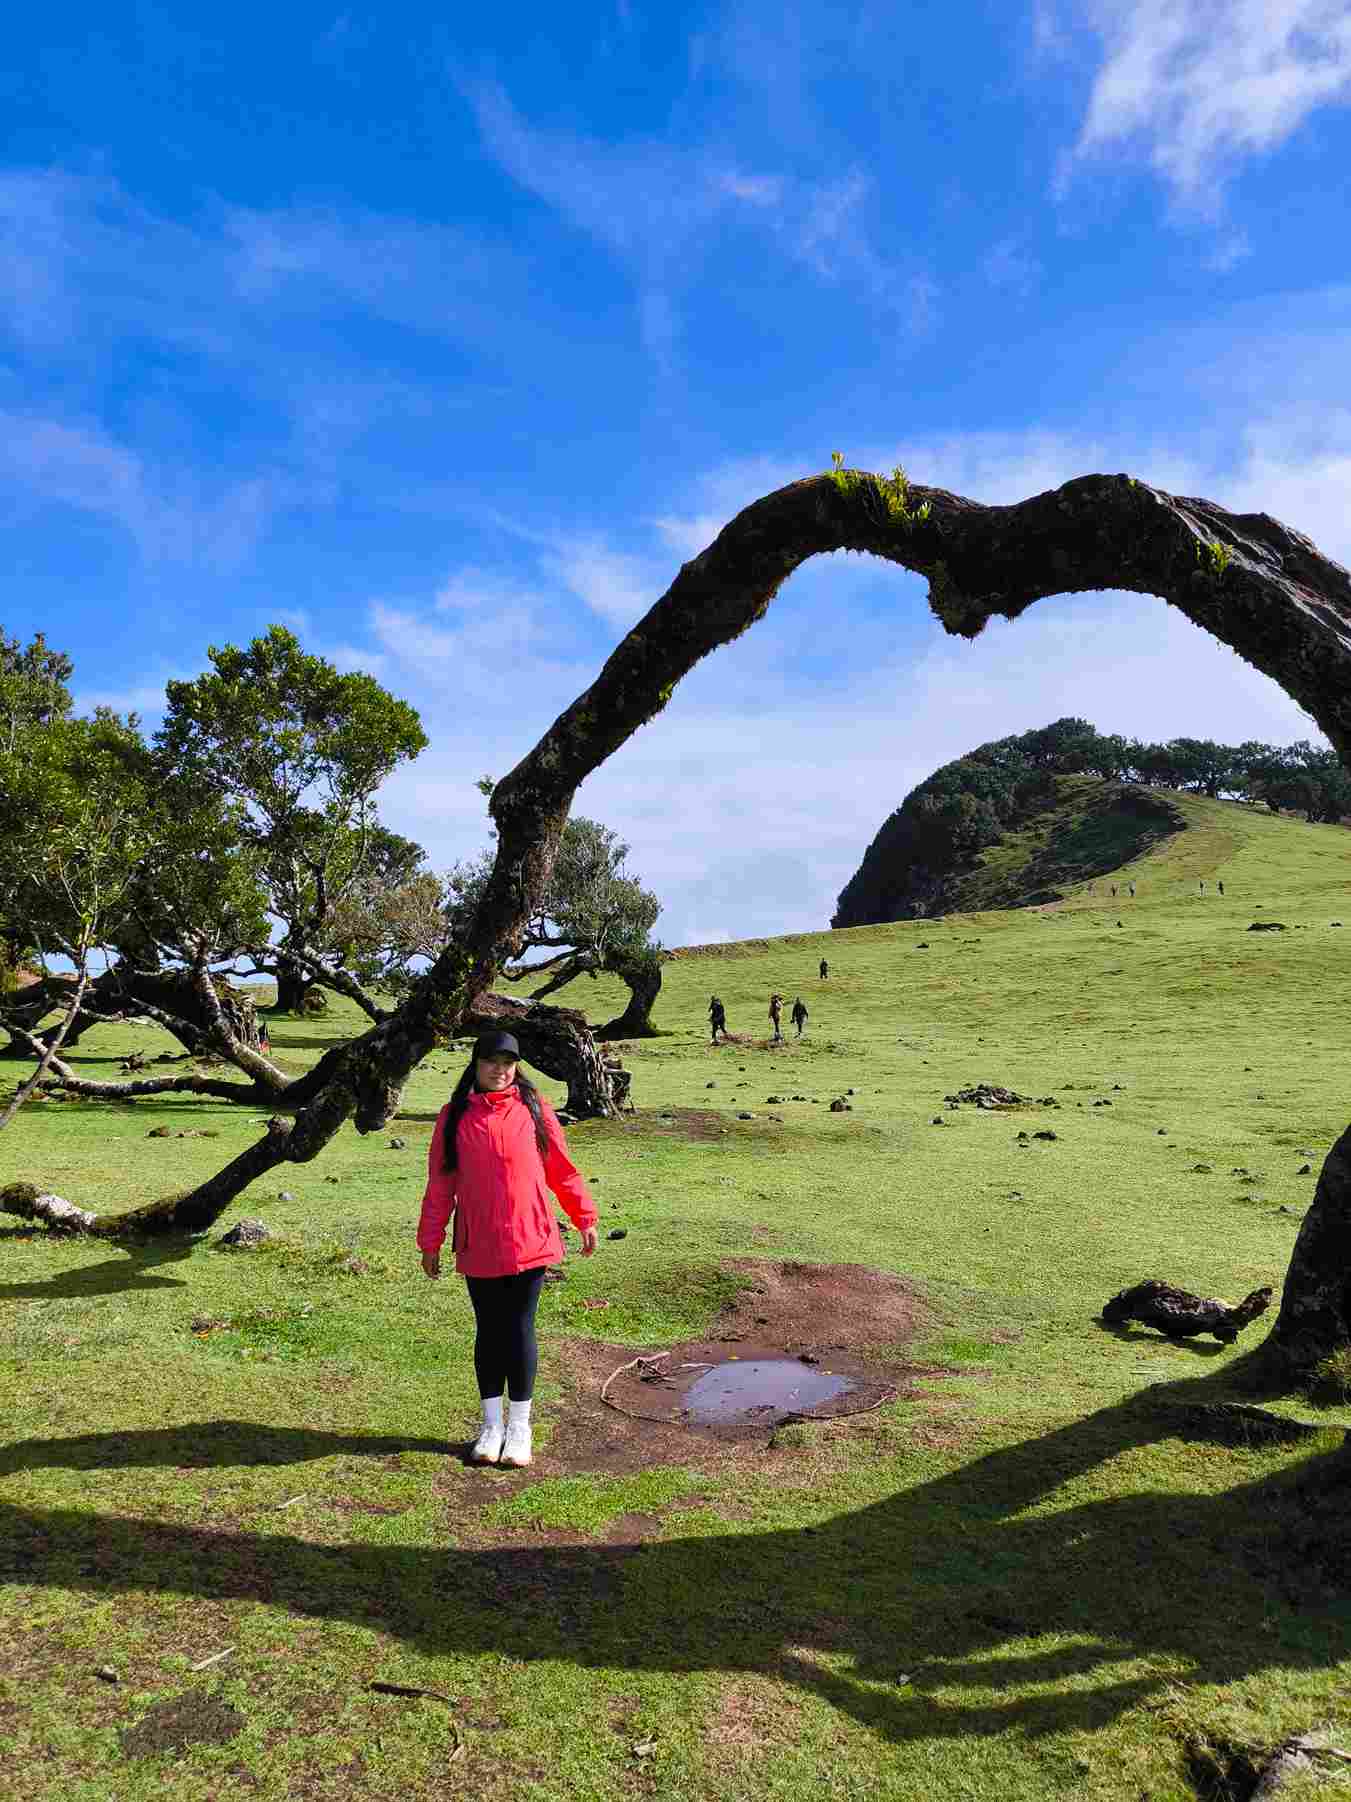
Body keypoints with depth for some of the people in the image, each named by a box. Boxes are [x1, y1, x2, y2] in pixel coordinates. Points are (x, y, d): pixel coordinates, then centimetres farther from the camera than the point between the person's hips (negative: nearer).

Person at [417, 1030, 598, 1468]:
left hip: (529, 1244, -1)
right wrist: (430, 1242, 5)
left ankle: (519, 1427, 20)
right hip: (478, 1248, 1)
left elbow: (561, 1168, 4)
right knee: (488, 1332, 12)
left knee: (520, 1331, 5)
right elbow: (440, 1184, 4)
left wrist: (585, 1218, 4)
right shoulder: (455, 1115, 1)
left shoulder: (534, 1107, -1)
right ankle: (491, 1425, 26)